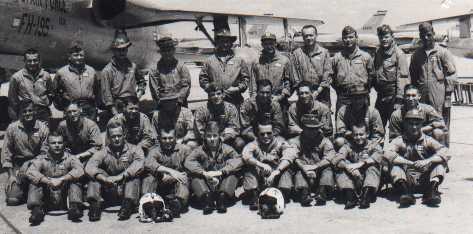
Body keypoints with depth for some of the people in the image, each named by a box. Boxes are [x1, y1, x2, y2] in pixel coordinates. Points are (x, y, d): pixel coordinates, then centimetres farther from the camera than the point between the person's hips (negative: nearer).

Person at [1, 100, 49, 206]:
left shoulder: (43, 128, -6)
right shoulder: (12, 128, -4)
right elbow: (6, 153, 0)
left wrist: (28, 164, -20)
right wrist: (11, 175, -5)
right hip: (18, 165, 1)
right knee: (12, 199, -14)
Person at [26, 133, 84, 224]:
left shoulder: (70, 158, 1)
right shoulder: (41, 159, 3)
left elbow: (79, 171, -17)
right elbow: (30, 172, -15)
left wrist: (61, 179, -26)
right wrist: (49, 181, -27)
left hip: (65, 199, -1)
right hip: (47, 199, 1)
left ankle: (74, 207, -27)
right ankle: (37, 209, -25)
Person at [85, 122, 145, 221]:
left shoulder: (134, 149, 0)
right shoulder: (103, 153, 4)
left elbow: (140, 164, -22)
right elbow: (89, 167, -14)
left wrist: (121, 176, -33)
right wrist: (105, 179, -32)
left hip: (129, 190, -2)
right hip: (109, 191, 2)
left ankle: (128, 204, -39)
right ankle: (95, 204, -28)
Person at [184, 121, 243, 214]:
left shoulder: (226, 149, -1)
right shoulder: (200, 150, 0)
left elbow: (239, 160, -17)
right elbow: (187, 162, -15)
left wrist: (221, 171, -27)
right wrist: (204, 173, -29)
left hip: (223, 183, 0)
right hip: (206, 184, 0)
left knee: (233, 173, -24)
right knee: (194, 176, -24)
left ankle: (222, 199, -22)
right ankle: (207, 200, -24)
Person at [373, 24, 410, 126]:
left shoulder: (399, 54, -10)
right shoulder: (378, 52, 10)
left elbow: (402, 78, -14)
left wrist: (399, 100, -19)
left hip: (393, 95, -6)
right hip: (380, 95, 6)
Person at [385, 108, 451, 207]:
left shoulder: (427, 140, 6)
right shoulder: (399, 141, 3)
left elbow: (446, 153, -9)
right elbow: (388, 154, -17)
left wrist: (428, 161, -25)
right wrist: (409, 163, -29)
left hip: (425, 179, 1)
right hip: (407, 179, -1)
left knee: (440, 162, -17)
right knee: (395, 166, -24)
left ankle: (432, 191, -34)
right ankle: (405, 192, -41)